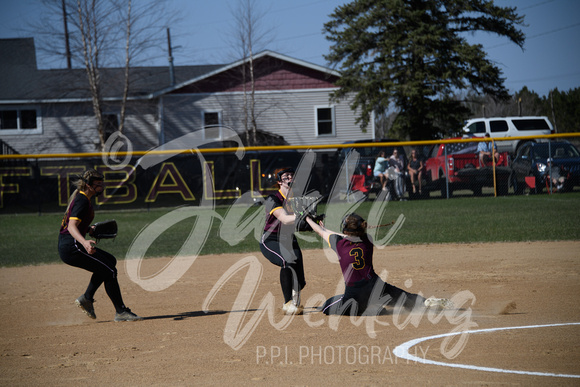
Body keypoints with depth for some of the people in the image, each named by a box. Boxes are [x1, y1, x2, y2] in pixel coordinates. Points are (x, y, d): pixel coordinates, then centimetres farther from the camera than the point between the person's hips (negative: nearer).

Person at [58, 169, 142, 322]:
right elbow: (71, 226, -30)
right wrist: (84, 242, -46)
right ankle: (120, 312, -12)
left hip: (65, 247, 11)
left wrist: (90, 229, 20)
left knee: (109, 261, 23)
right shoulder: (82, 201, -16)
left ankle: (86, 298, 18)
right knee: (110, 270, -12)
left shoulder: (79, 197, 15)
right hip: (71, 247, -11)